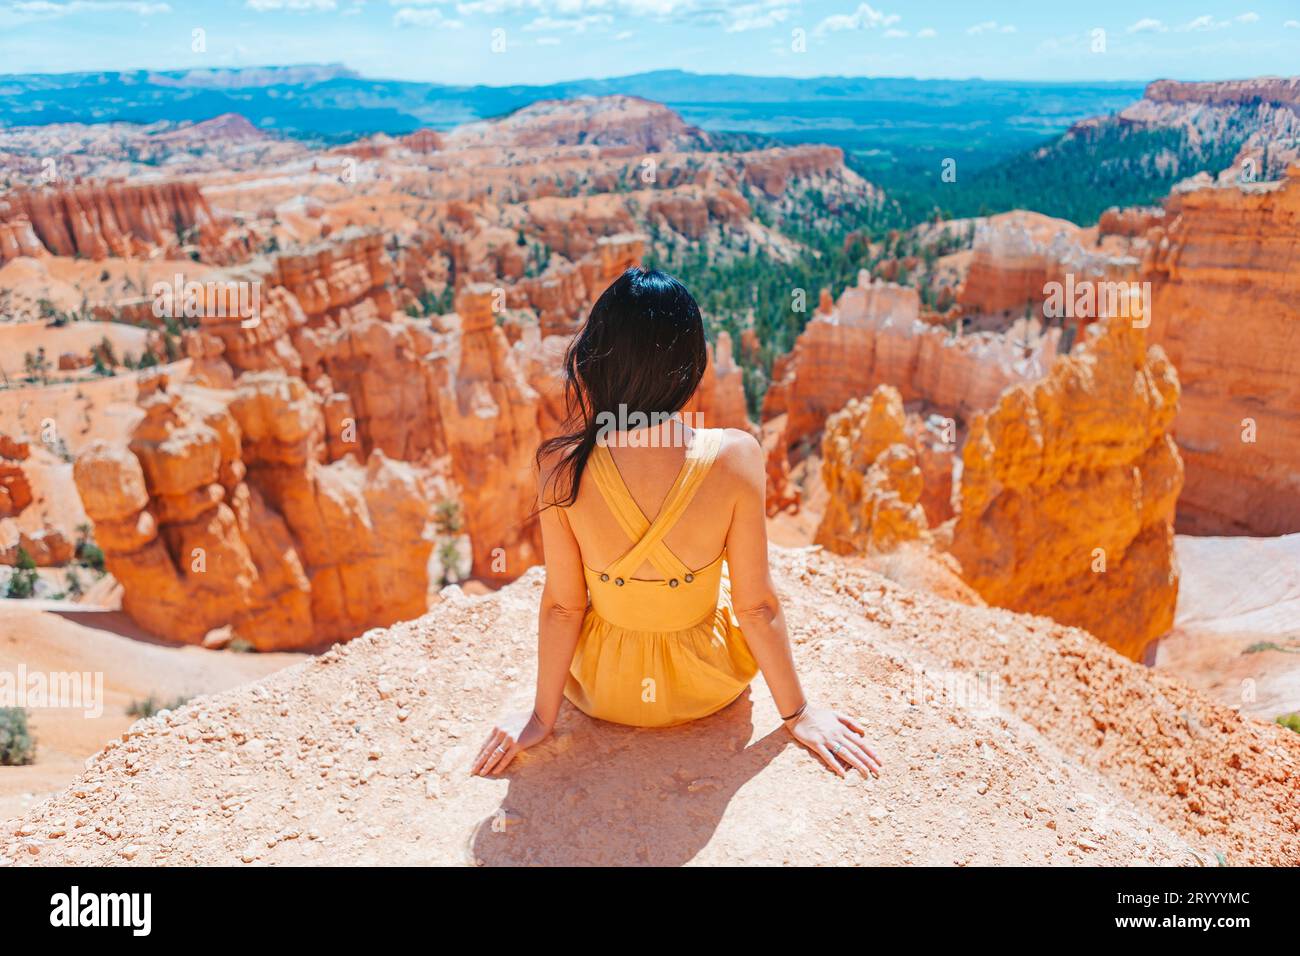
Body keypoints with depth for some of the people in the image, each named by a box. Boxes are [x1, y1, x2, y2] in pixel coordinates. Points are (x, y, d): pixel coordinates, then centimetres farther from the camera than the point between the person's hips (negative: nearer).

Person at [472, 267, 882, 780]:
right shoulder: (735, 455, -27)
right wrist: (797, 711, -1)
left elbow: (562, 605, -15)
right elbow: (756, 603, -18)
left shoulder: (563, 465, -26)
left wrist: (542, 716, 2)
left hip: (600, 690, 1)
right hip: (707, 686, 0)